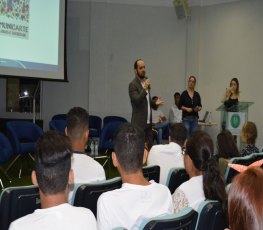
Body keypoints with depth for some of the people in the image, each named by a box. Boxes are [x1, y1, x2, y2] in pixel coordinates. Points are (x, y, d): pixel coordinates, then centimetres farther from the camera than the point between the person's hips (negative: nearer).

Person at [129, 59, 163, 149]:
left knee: (150, 147, 7)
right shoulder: (133, 84, -10)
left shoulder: (146, 81, 14)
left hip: (148, 122, 8)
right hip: (139, 123, -7)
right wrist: (144, 88, -30)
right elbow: (137, 101, -22)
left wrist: (155, 103, 5)